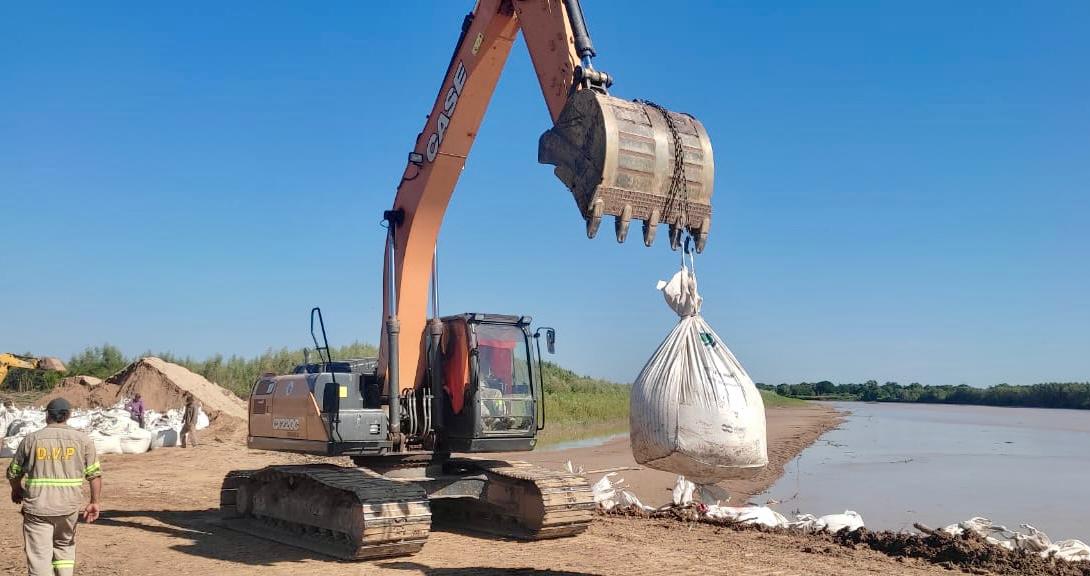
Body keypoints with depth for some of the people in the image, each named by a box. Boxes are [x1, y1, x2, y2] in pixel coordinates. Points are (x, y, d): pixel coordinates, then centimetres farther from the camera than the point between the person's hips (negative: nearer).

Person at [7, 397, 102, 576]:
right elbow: (95, 474, -2)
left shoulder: (31, 439, -1)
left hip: (37, 507, -1)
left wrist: (17, 491, 29)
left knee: (39, 556, 3)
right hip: (69, 507, 1)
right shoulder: (82, 439, 0)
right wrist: (94, 502, 4)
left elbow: (13, 472, 10)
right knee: (64, 547, 23)